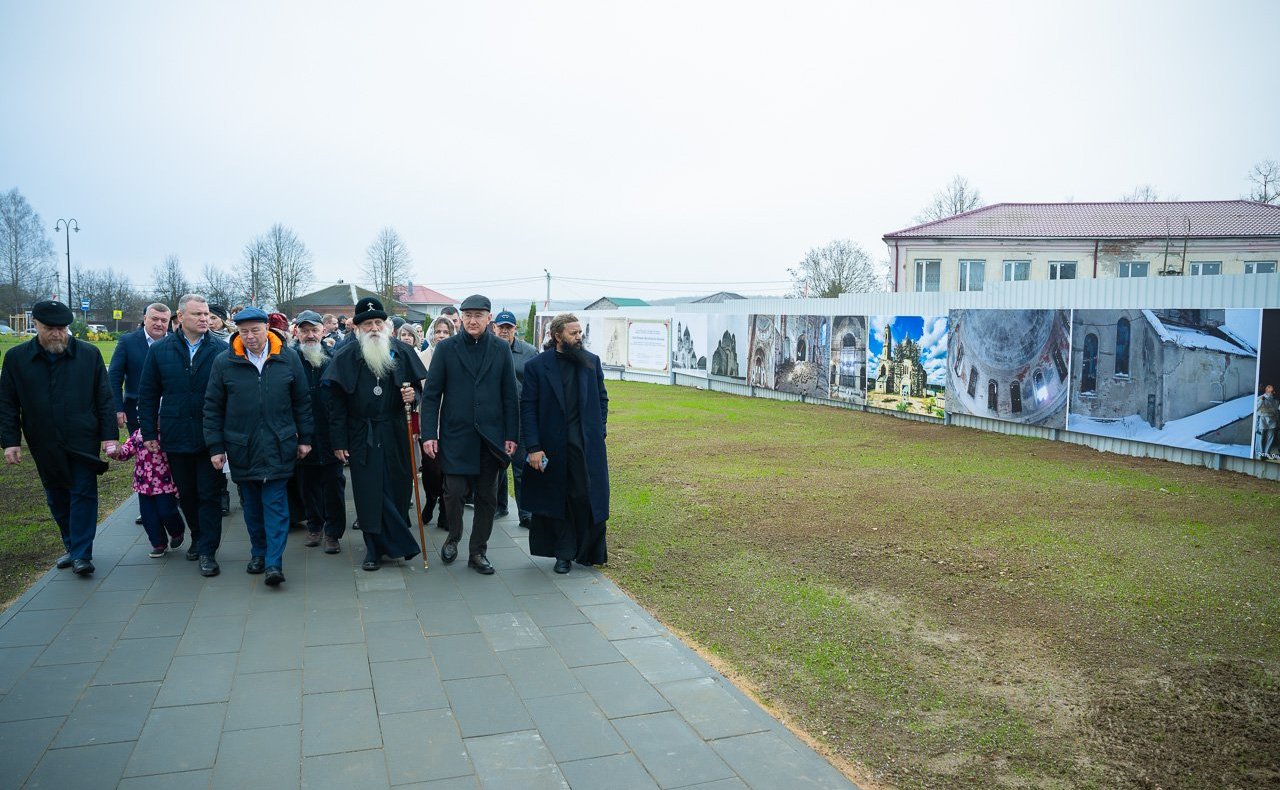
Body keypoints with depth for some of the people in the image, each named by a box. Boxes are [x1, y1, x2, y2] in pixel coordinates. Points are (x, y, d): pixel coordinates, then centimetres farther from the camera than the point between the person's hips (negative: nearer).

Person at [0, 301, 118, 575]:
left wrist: (109, 436, -6)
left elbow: (104, 399, -1)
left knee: (83, 495, -3)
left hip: (83, 441, -2)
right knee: (57, 499, 12)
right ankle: (72, 548, 27)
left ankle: (81, 555, 1)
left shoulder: (89, 354, -3)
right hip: (45, 446, 3)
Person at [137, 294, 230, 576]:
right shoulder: (160, 350, 2)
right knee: (186, 494, 16)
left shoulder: (221, 350, -4)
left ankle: (207, 552, 7)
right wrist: (149, 433, 2)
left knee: (209, 494, 0)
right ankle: (198, 537, 35)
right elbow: (148, 394, 6)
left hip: (211, 437, -3)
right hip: (176, 436, 3)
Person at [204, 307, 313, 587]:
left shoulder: (288, 358, -1)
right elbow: (213, 407, 4)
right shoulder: (224, 362, -1)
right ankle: (258, 552, 27)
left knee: (275, 502, -4)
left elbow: (302, 401, 6)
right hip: (241, 447, 1)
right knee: (252, 504, 11)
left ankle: (274, 562, -3)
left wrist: (305, 437, 6)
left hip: (278, 446, -1)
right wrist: (215, 446, 1)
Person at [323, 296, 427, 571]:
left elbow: (417, 387, 13)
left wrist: (413, 395, -13)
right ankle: (375, 547, 12)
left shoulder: (402, 352, 2)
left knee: (397, 488, 6)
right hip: (362, 435, -1)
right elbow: (336, 402, -3)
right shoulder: (345, 356, -3)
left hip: (395, 433, 2)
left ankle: (395, 541, 25)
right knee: (369, 491, 1)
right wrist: (338, 442, -7)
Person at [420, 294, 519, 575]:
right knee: (454, 491, -4)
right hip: (455, 434, -2)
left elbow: (510, 396, 5)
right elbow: (431, 394, 0)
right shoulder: (446, 349, 0)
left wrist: (511, 435, 1)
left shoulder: (501, 349, 4)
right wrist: (429, 434, -7)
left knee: (487, 497, 7)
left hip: (491, 436, 2)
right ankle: (453, 538, 25)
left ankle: (478, 552, 21)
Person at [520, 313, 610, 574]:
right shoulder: (537, 366, -4)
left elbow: (602, 398, 13)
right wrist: (533, 447, -10)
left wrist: (599, 432, 3)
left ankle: (589, 551, 15)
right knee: (557, 500, 9)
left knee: (588, 498, -2)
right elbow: (528, 408, -5)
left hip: (587, 445, 1)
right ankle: (563, 555, 22)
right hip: (552, 446, -1)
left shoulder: (592, 361, 5)